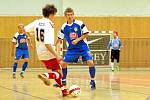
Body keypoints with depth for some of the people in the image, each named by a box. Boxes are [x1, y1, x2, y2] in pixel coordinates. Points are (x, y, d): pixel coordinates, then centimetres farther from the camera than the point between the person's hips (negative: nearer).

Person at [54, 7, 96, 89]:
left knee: (90, 62, -19)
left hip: (83, 47, -4)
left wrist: (77, 40, -19)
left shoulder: (79, 23, -12)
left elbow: (86, 34, -9)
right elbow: (60, 38, 12)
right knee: (63, 63, -2)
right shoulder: (64, 27, -1)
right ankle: (63, 81, 19)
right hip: (72, 49, 4)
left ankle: (92, 81, -2)